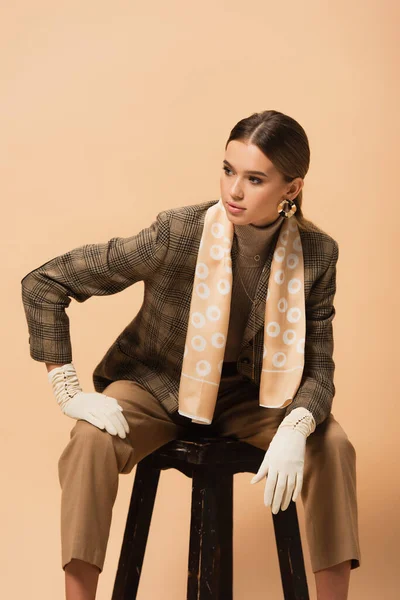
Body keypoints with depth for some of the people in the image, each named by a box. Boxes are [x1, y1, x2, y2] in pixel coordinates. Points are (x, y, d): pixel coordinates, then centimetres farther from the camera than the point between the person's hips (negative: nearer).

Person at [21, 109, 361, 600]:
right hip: (156, 385, -2)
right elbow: (42, 284, -19)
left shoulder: (316, 254, -15)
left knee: (332, 446, -23)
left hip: (249, 394, 2)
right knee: (93, 441, -31)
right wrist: (67, 389, -21)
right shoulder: (177, 234, -24)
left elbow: (318, 368, -10)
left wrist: (295, 429, -32)